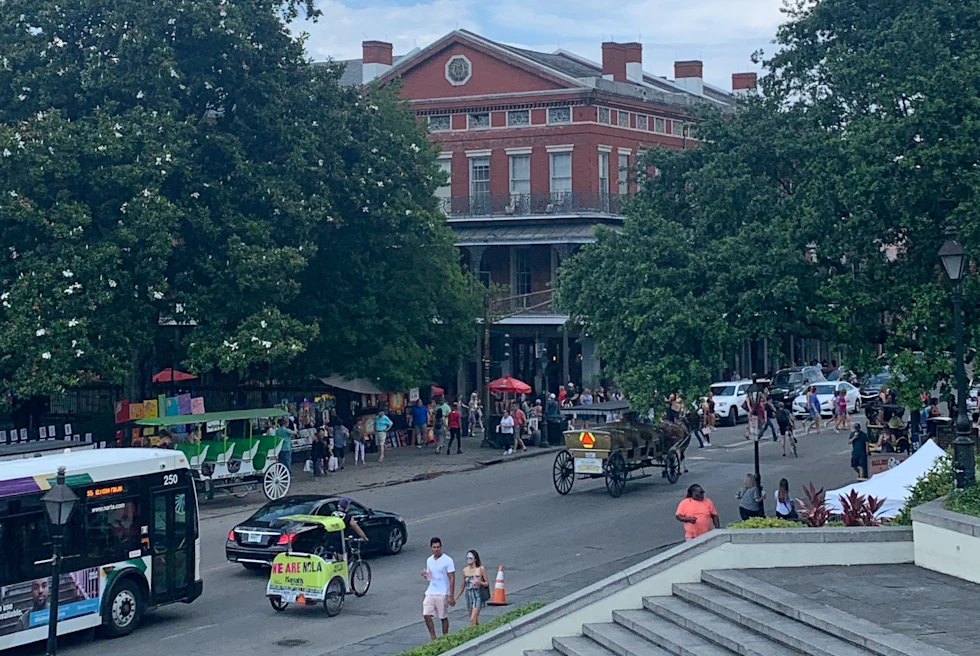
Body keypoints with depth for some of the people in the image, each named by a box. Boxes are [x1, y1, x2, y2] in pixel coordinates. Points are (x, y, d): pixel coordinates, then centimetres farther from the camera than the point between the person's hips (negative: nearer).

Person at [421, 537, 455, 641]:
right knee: (426, 615, -3)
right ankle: (433, 638, 8)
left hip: (443, 594, -5)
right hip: (430, 592, 5)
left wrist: (451, 596, -15)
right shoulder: (429, 560, 8)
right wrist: (425, 575, -7)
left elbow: (452, 579, -11)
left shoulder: (448, 560, -11)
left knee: (443, 617, 4)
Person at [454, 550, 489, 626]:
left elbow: (487, 583, -3)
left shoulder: (481, 569, -8)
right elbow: (463, 586, 14)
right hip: (469, 596, 5)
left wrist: (480, 582, -23)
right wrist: (456, 598, 14)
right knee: (475, 620, 11)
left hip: (478, 596, -5)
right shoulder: (465, 570, 4)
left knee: (472, 619, -15)